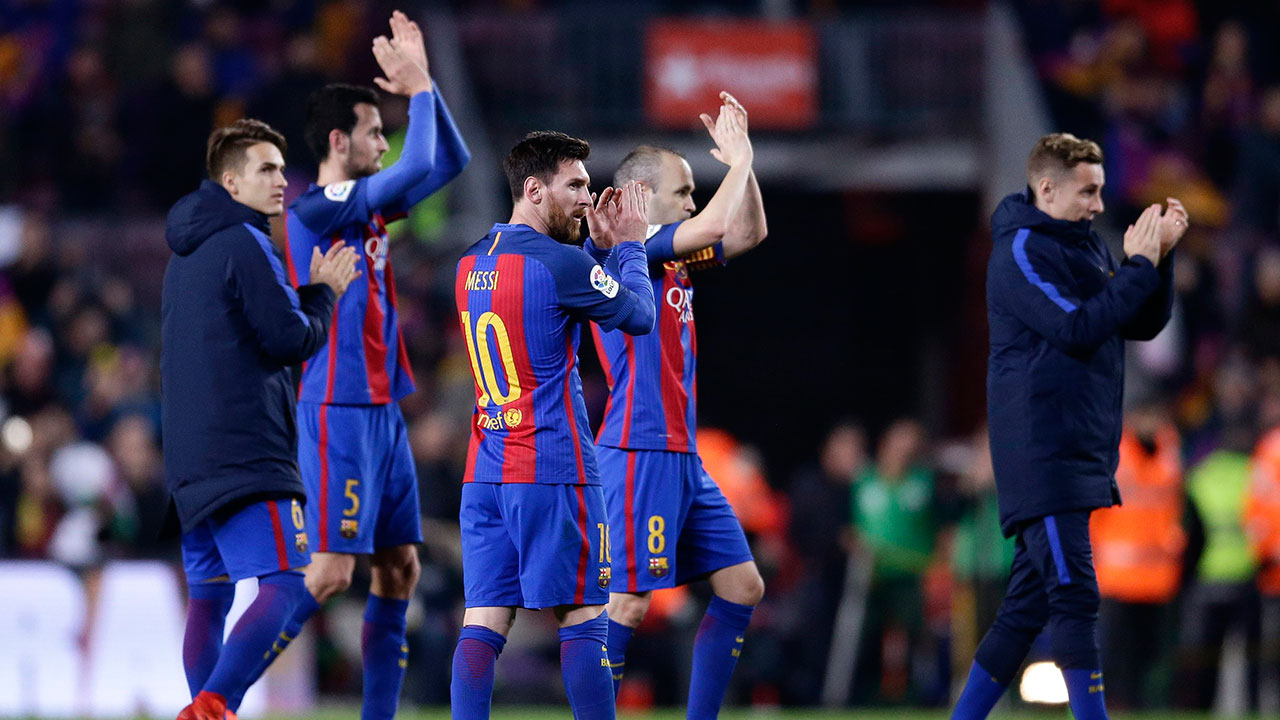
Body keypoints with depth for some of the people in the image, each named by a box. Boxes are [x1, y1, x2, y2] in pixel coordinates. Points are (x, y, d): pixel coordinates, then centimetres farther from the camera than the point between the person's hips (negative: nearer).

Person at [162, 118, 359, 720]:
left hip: (190, 459, 10)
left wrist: (310, 291, 18)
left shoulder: (186, 253, 20)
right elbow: (291, 340, -13)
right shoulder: (245, 245, -10)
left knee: (209, 597, 11)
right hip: (246, 455, -10)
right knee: (284, 586, -15)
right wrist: (324, 294, 5)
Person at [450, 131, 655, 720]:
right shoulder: (558, 262, -12)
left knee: (484, 621, 1)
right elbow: (638, 317, 0)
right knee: (583, 618, 0)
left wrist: (600, 246, 22)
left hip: (483, 473, 7)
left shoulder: (472, 263, 12)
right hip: (553, 472, -7)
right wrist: (629, 245, 14)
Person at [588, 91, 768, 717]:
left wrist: (740, 159, 11)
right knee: (627, 605, -11)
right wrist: (739, 160, -6)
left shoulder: (671, 256, 16)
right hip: (640, 454, -10)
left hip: (681, 455, 10)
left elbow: (747, 233, 22)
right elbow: (715, 226, -20)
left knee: (742, 587, 8)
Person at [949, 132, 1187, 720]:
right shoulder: (1022, 250, -9)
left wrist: (1160, 254, 3)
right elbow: (1077, 328, -19)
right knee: (1074, 595, -13)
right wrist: (1139, 265, -13)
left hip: (1084, 449, 9)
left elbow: (1143, 325, 16)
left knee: (1028, 605, 10)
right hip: (1041, 447, -9)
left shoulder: (1086, 245, 17)